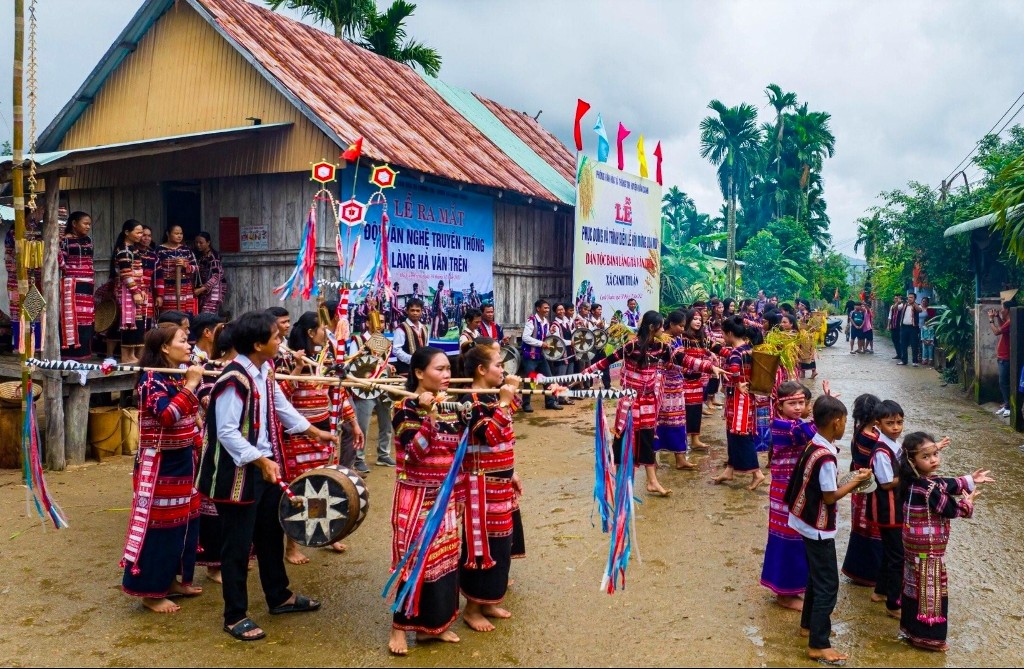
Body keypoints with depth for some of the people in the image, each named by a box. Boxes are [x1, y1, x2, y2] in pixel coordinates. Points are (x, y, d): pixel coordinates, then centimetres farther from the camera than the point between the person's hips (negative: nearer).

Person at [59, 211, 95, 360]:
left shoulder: (88, 240, 15)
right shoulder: (65, 240, -5)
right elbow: (60, 262, -14)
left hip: (87, 285, 7)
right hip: (72, 284, -7)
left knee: (86, 317, 8)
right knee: (72, 316, -7)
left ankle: (83, 351, 16)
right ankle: (70, 351, -5)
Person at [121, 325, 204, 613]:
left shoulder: (179, 377, 10)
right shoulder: (152, 379, -16)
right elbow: (167, 416, -31)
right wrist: (191, 385, -27)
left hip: (183, 460, 9)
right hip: (159, 464, -9)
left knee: (184, 520, 15)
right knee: (160, 524, -1)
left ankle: (172, 579, 29)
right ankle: (151, 592, 10)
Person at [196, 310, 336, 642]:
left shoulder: (265, 371, 4)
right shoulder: (234, 379, -24)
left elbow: (281, 407, 20)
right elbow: (227, 432, -26)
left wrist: (316, 432, 25)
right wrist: (261, 461, -28)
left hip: (266, 466, 9)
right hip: (239, 472, -9)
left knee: (272, 534, 21)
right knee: (238, 544, 4)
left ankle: (279, 597, 38)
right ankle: (235, 616, 19)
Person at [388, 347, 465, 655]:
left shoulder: (451, 405, 6)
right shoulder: (406, 408, -12)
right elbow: (414, 452, -26)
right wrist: (429, 415, -29)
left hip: (446, 496, 6)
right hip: (416, 498, -6)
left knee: (445, 557, 11)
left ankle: (435, 623, 25)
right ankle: (400, 626, 13)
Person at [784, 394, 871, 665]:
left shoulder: (813, 445, 2)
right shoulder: (826, 457, -27)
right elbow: (830, 497, -20)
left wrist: (850, 482, 4)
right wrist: (856, 481, -10)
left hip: (808, 522, 10)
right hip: (819, 528, -10)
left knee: (817, 576, 23)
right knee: (828, 584, -1)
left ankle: (809, 624, 38)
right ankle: (818, 645, 5)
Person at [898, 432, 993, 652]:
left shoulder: (919, 481, 2)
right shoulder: (927, 488, -26)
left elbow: (946, 485, 18)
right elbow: (950, 509, -16)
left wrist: (970, 480, 20)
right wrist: (967, 503, 4)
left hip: (916, 545, 10)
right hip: (928, 547, -10)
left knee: (916, 586, 19)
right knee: (930, 589, 3)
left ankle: (911, 627, 31)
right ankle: (927, 636, 13)